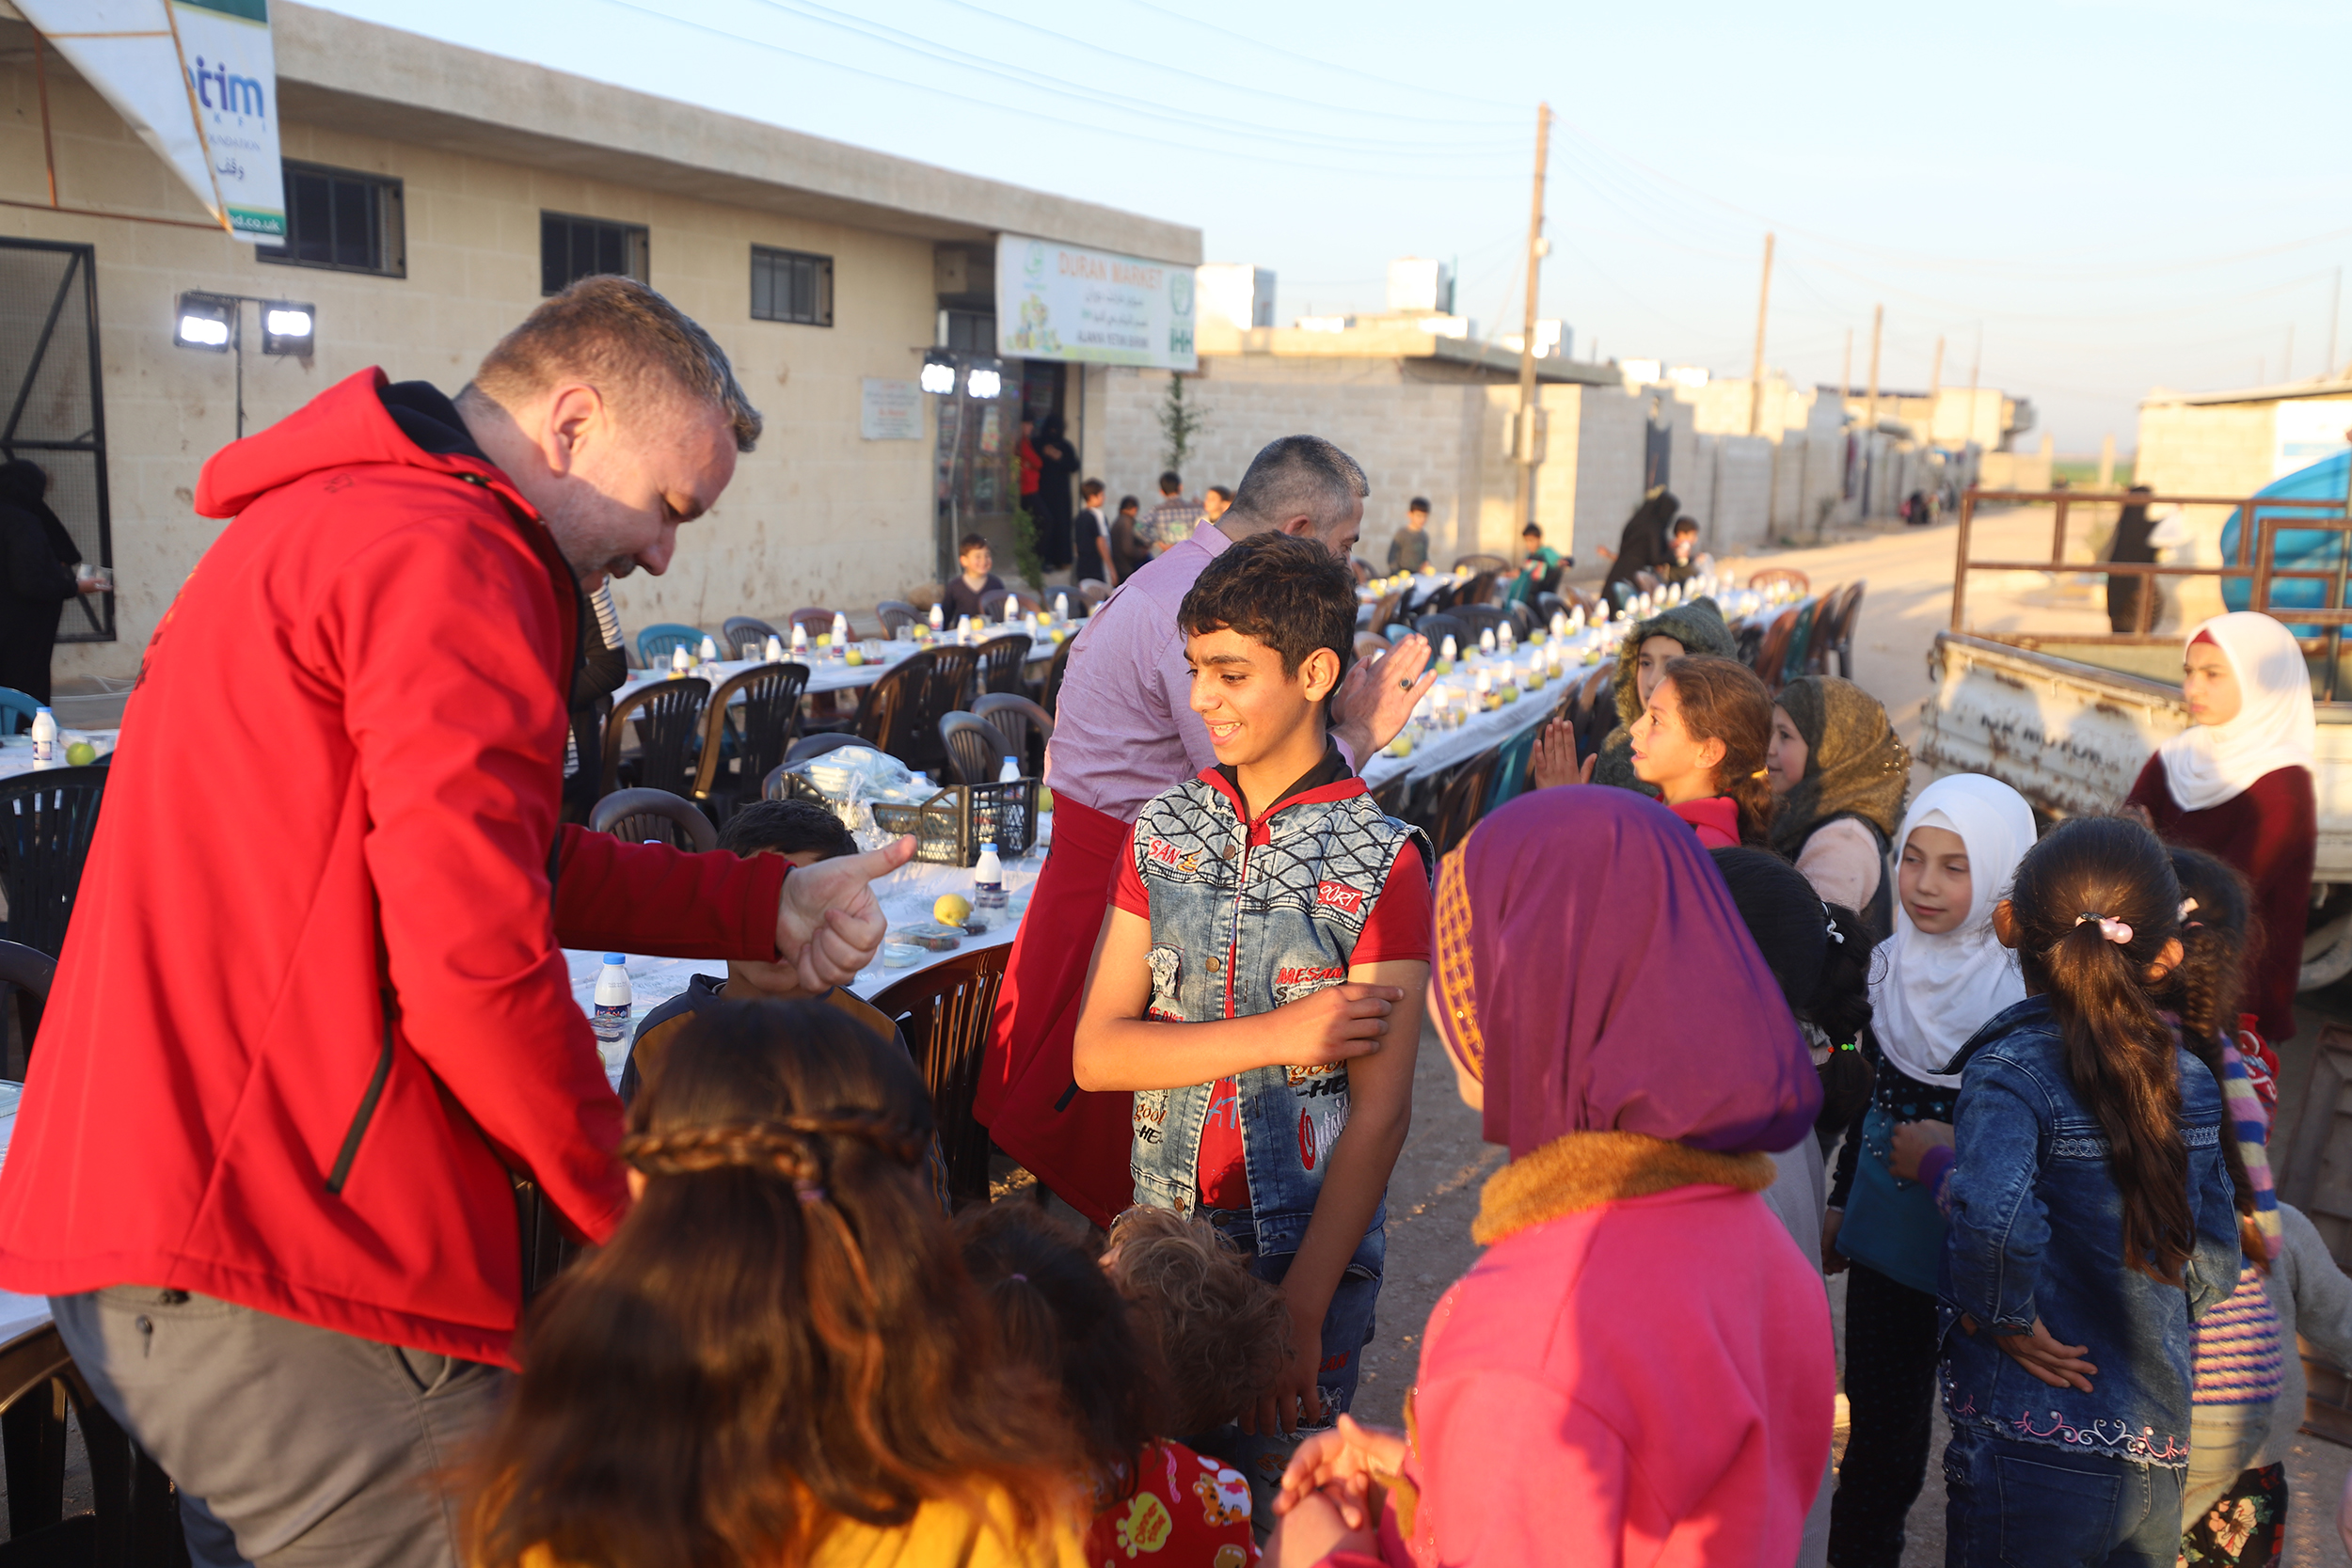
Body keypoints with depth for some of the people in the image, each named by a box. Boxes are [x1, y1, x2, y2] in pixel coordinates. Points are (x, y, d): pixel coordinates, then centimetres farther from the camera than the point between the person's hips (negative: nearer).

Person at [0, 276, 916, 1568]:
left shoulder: (331, 520, 19)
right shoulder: (448, 556, -17)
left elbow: (507, 858, 19)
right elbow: (472, 968, -24)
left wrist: (766, 905, 12)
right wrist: (635, 1216, -8)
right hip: (274, 1270, -11)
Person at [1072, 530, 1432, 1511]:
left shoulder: (1381, 862, -11)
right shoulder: (1163, 831, 2)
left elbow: (1380, 1111, -12)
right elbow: (1097, 1053, -3)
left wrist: (1303, 1313, -16)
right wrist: (1280, 1035, -16)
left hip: (1308, 1250, -4)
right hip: (1162, 1229, 4)